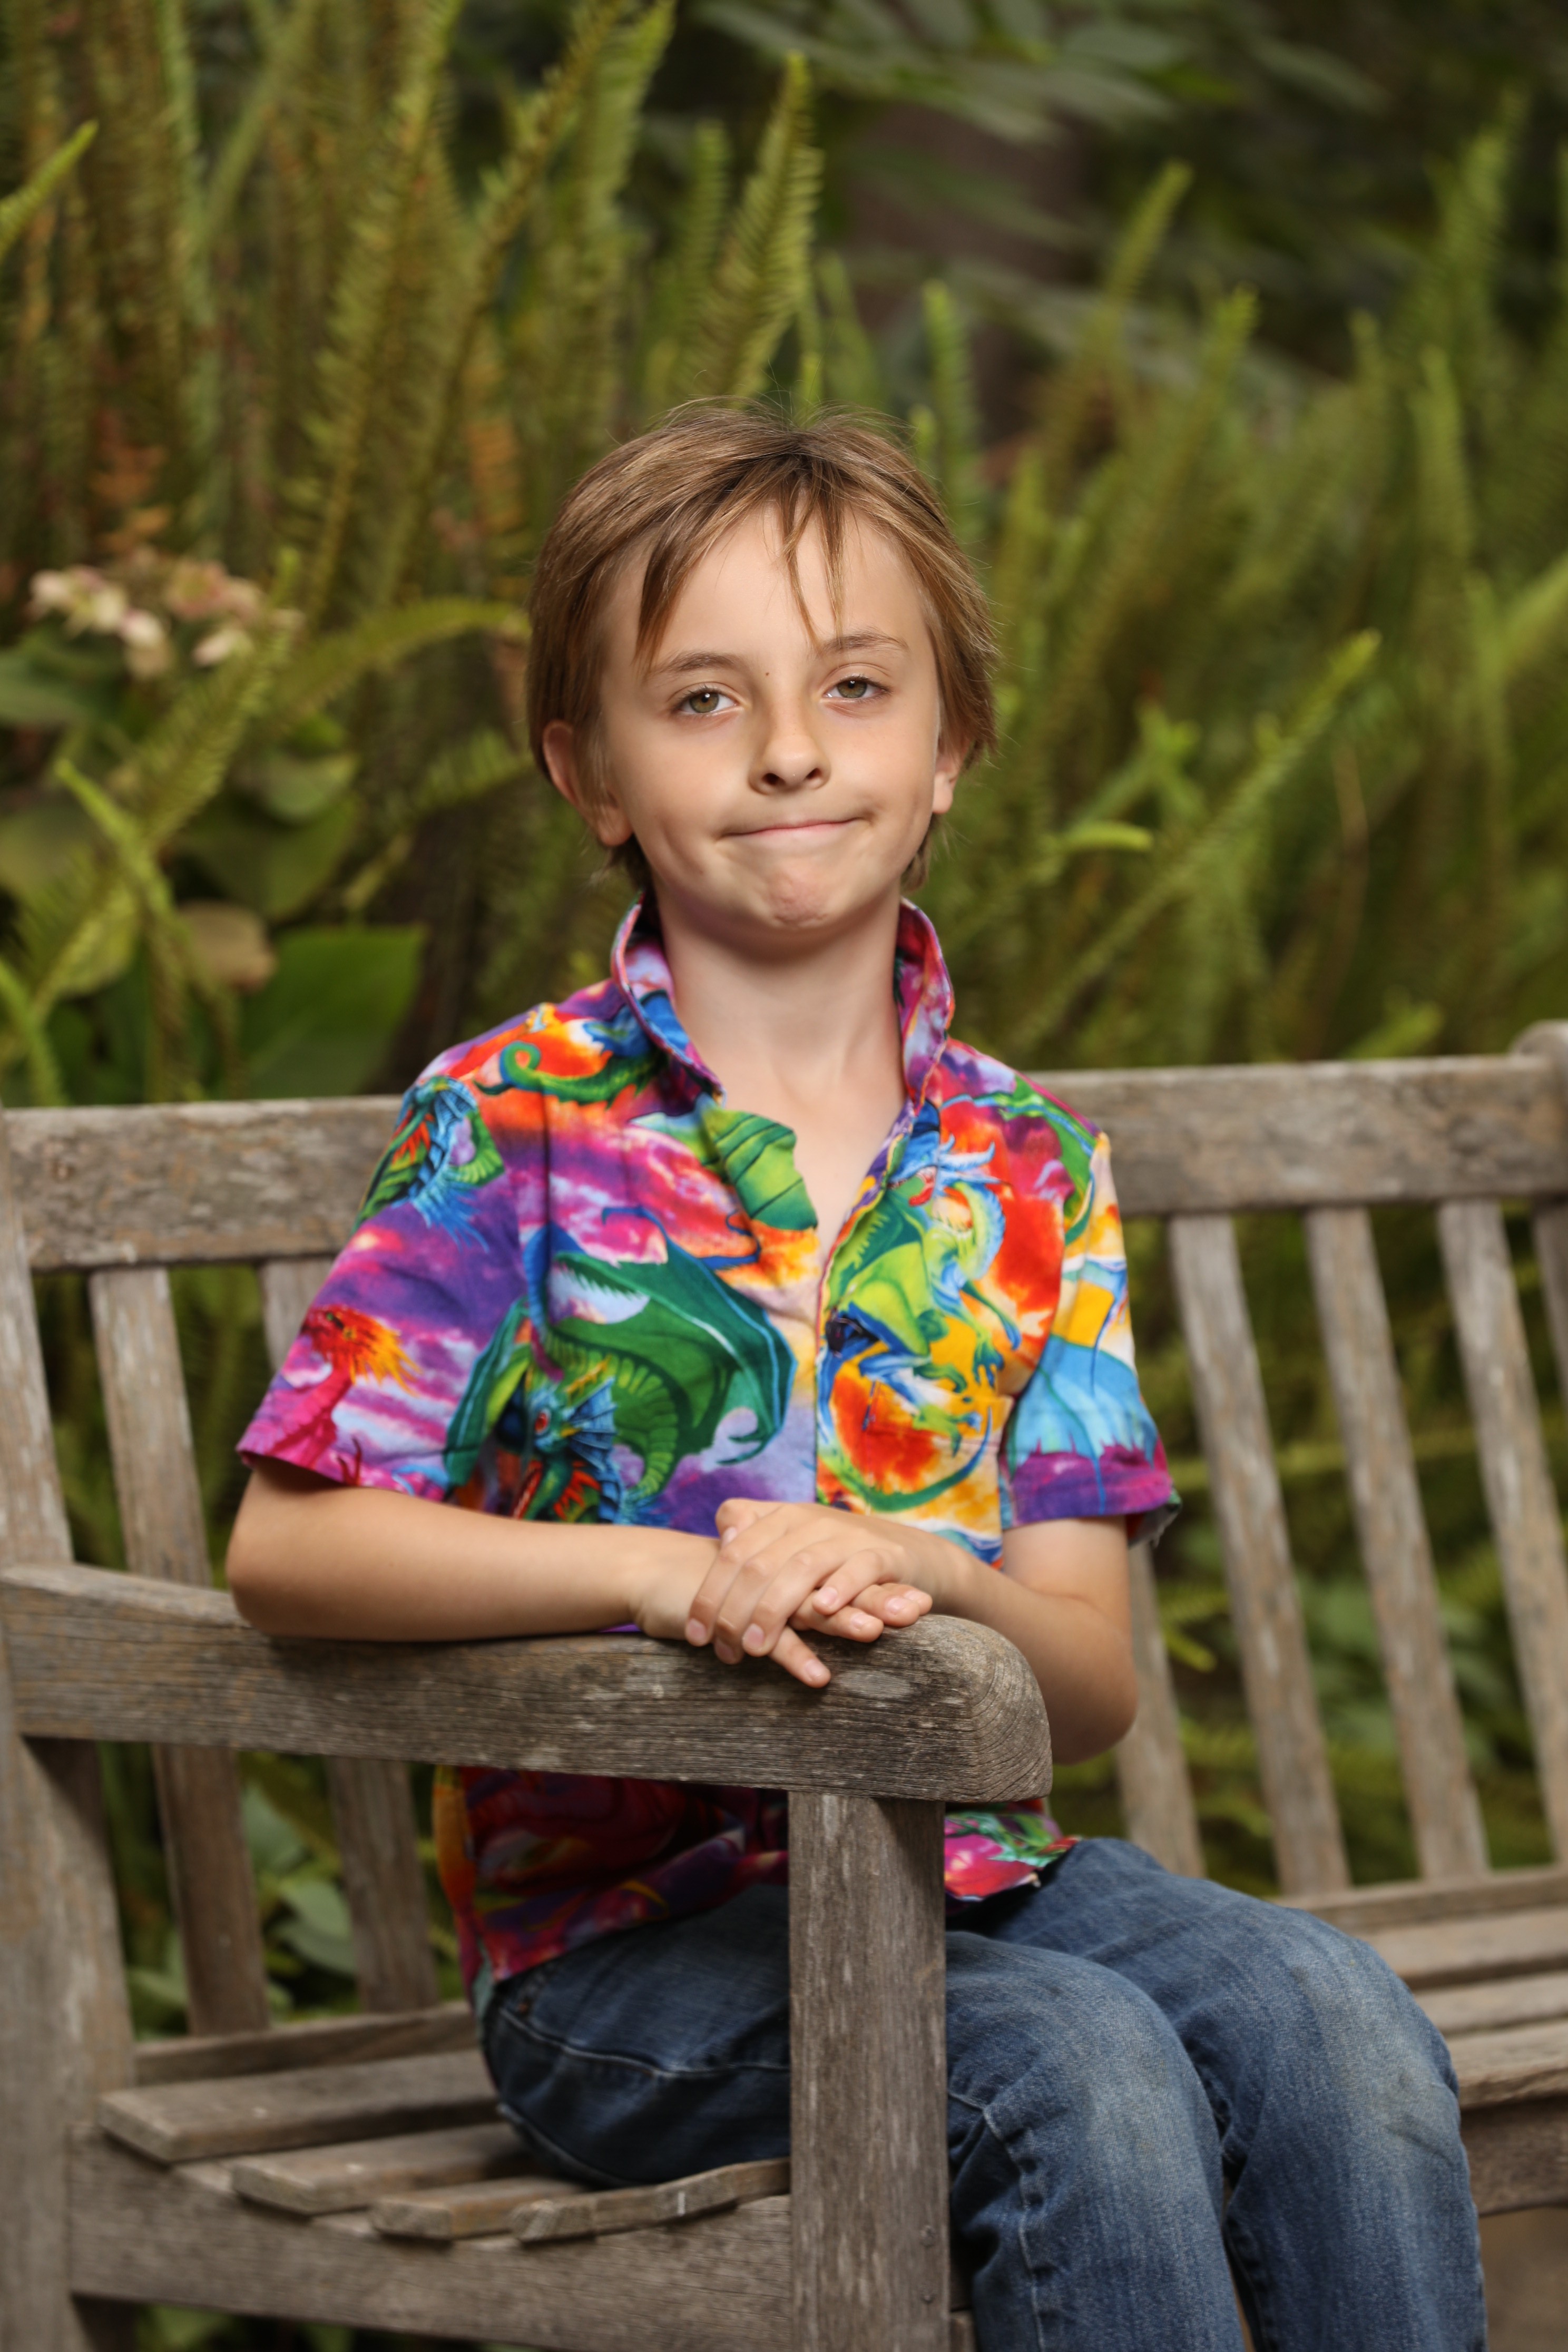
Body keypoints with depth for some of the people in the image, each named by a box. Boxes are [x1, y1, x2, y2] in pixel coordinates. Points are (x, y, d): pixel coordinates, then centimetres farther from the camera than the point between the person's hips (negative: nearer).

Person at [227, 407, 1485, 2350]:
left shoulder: (1025, 1171, 7)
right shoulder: (511, 1129, -4)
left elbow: (1089, 1686, 3)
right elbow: (286, 1548, -10)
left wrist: (934, 1584, -20)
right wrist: (661, 1569, -22)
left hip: (958, 1866, 4)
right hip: (615, 1927, -4)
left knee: (1328, 2021, -23)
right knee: (1078, 2070, -29)